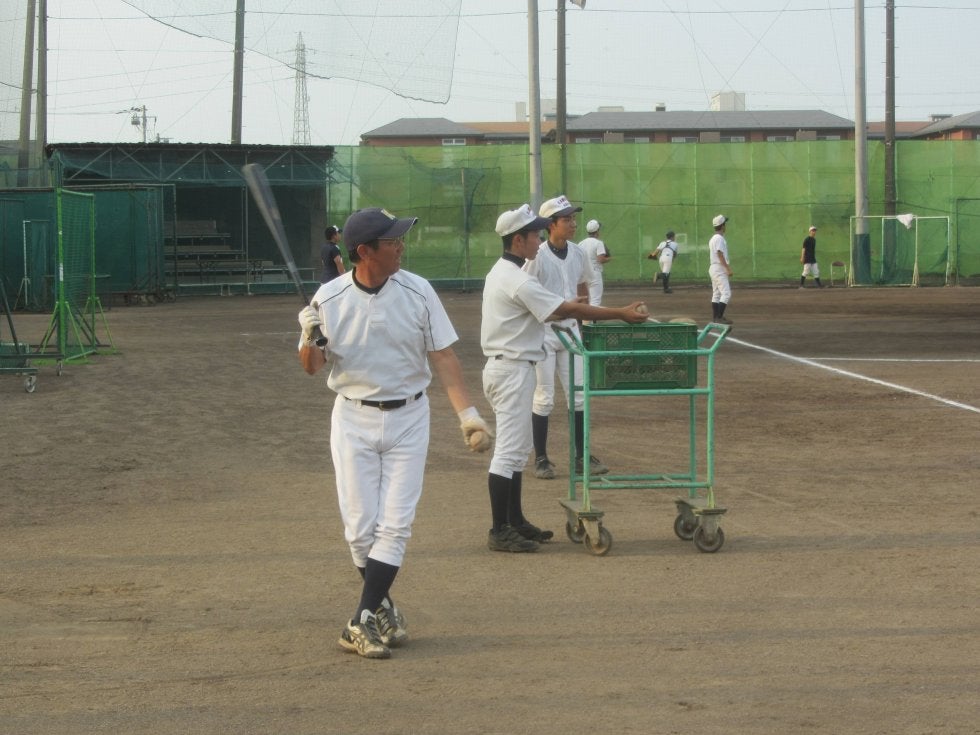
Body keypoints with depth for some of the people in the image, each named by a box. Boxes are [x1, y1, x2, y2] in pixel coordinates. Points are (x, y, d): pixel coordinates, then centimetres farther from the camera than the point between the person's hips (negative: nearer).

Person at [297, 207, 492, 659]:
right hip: (353, 418, 0)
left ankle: (362, 624, -4)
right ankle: (383, 609, 23)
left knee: (395, 523, -6)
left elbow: (442, 355, -3)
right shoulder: (330, 298, -8)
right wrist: (309, 338, -23)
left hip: (408, 418, 0)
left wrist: (467, 413, -12)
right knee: (360, 526, 1)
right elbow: (311, 367, 0)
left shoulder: (418, 292, -7)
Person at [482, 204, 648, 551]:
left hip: (505, 367, 11)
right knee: (509, 450, -7)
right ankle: (500, 532, -5)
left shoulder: (500, 272, 13)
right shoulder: (518, 280, -20)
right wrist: (621, 314, -17)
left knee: (517, 448, 16)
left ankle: (514, 521, 23)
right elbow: (569, 310, -21)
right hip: (512, 370, -11)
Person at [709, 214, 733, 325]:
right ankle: (719, 317, -20)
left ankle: (715, 318, 14)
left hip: (713, 268, 11)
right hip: (719, 269, -11)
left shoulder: (712, 239, 15)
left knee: (716, 294, 12)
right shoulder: (720, 238, -14)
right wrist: (728, 268, -21)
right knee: (726, 293, -14)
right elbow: (720, 255, -21)